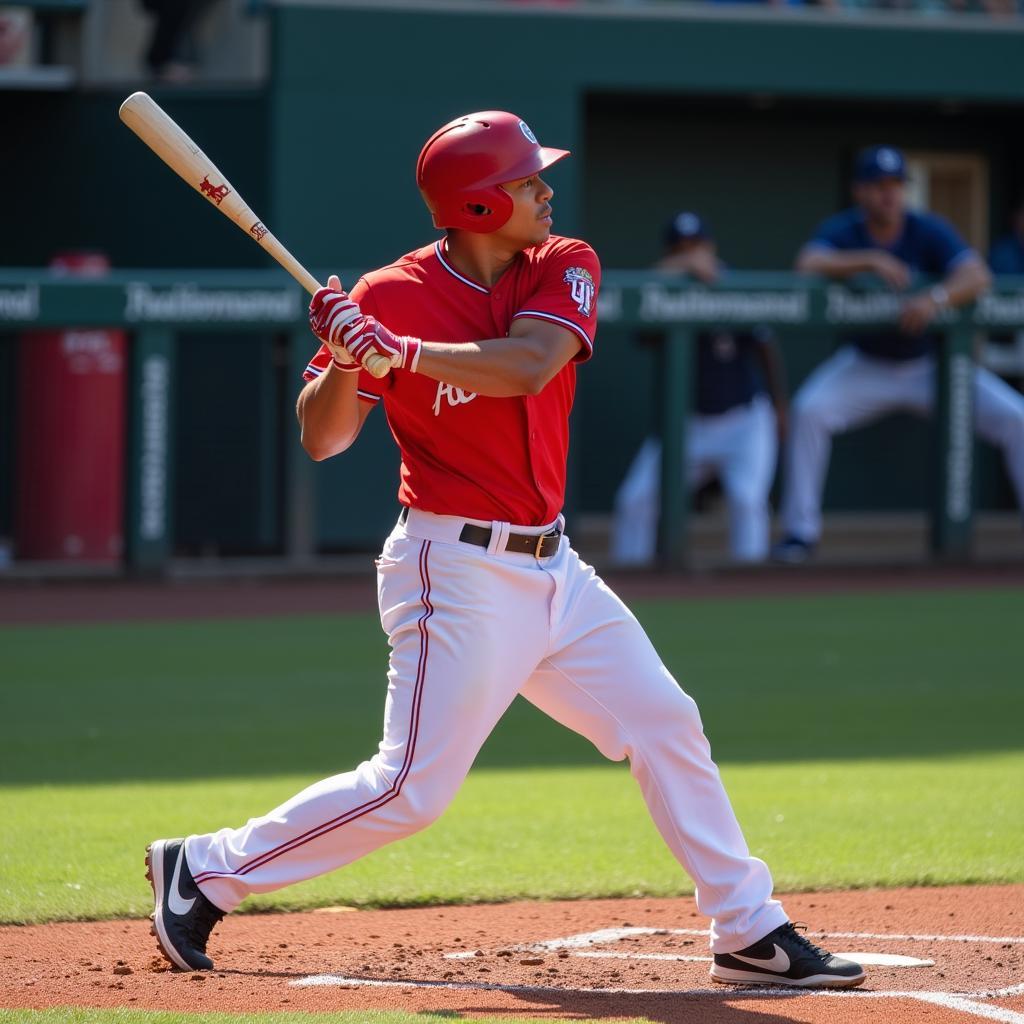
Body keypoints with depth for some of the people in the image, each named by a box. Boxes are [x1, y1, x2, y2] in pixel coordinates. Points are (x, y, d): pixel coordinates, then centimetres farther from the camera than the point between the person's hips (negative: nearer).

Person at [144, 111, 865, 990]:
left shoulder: (565, 269, 1)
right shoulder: (391, 297, -10)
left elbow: (526, 365, -19)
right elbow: (322, 439, -8)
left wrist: (400, 351, -29)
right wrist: (344, 359, -27)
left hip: (550, 570, 6)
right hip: (457, 574, -6)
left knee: (666, 728, 7)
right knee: (412, 788, -9)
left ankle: (749, 931, 15)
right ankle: (205, 870, 2)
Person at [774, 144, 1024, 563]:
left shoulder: (929, 231, -14)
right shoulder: (842, 231, -11)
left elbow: (978, 276, -27)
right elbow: (809, 265, -32)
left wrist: (936, 298, -46)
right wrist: (870, 260, -44)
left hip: (930, 366, 0)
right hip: (866, 367, 0)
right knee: (808, 410, -27)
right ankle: (800, 532, -18)